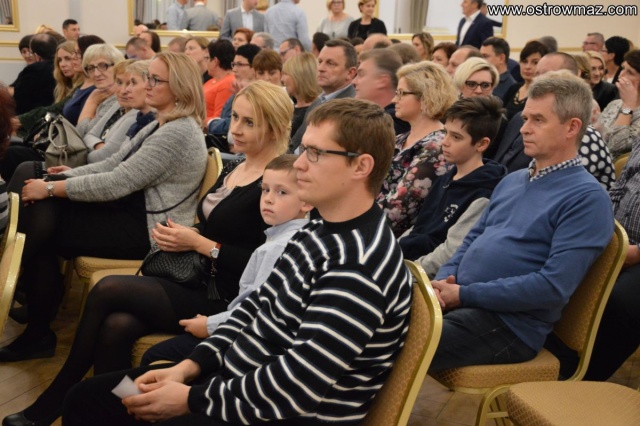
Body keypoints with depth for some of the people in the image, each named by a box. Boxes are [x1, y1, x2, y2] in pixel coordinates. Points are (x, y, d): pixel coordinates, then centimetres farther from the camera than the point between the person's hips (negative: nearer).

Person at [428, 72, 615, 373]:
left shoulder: (587, 198, -10)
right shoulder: (511, 181, 18)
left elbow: (554, 287, -19)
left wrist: (464, 294, -17)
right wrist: (443, 280, 0)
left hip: (508, 322, -8)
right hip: (455, 299, 8)